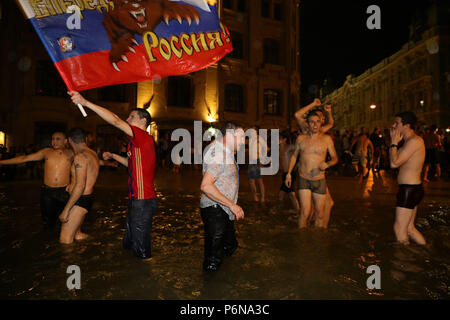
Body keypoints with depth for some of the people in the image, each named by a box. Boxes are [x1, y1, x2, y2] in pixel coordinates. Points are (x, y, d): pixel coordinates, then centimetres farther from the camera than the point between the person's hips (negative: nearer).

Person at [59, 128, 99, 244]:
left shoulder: (80, 156, -19)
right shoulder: (93, 153, 10)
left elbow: (80, 185, -27)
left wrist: (66, 209, -22)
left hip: (80, 200, -10)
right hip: (87, 197, 10)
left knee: (65, 241, -7)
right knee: (77, 234, 20)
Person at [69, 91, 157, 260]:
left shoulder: (143, 137, -15)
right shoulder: (138, 142, 17)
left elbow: (115, 121, -23)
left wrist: (85, 102, -21)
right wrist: (113, 156, 22)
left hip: (143, 200, -11)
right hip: (137, 200, 11)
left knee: (141, 250, 4)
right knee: (130, 241, 24)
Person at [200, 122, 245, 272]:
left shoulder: (227, 154, 13)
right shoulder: (220, 156, -20)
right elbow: (205, 186, -30)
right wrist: (232, 205, -27)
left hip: (225, 211, 11)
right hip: (214, 210, -11)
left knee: (230, 247, 26)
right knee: (212, 263, 1)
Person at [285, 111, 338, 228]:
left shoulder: (326, 139, -1)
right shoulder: (301, 138, 3)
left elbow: (335, 157, 6)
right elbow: (294, 156, 14)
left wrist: (327, 164, -16)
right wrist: (289, 173, 11)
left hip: (320, 181, 0)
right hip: (303, 180, 0)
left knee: (320, 214, 8)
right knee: (305, 212, -8)